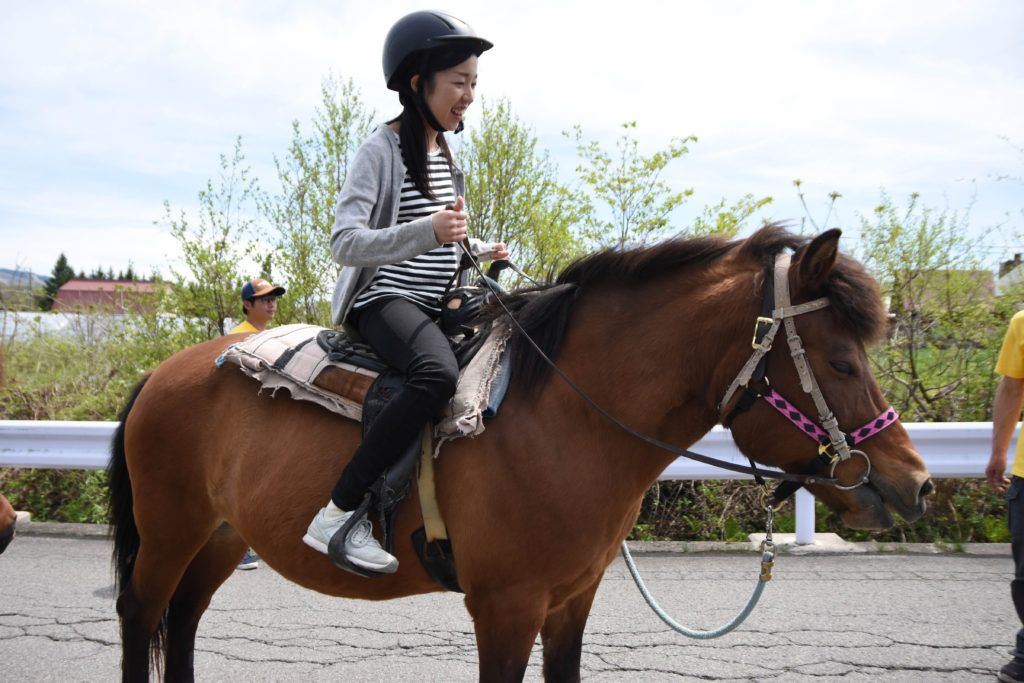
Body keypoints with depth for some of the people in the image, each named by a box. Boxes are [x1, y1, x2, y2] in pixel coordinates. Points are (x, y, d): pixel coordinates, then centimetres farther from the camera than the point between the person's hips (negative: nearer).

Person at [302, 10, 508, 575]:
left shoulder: (445, 157, 17)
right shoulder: (381, 151, -8)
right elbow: (346, 243, -18)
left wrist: (479, 250, 12)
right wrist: (426, 232, -30)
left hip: (439, 304, 9)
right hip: (385, 299, -9)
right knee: (437, 373, -37)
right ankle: (338, 514, -32)